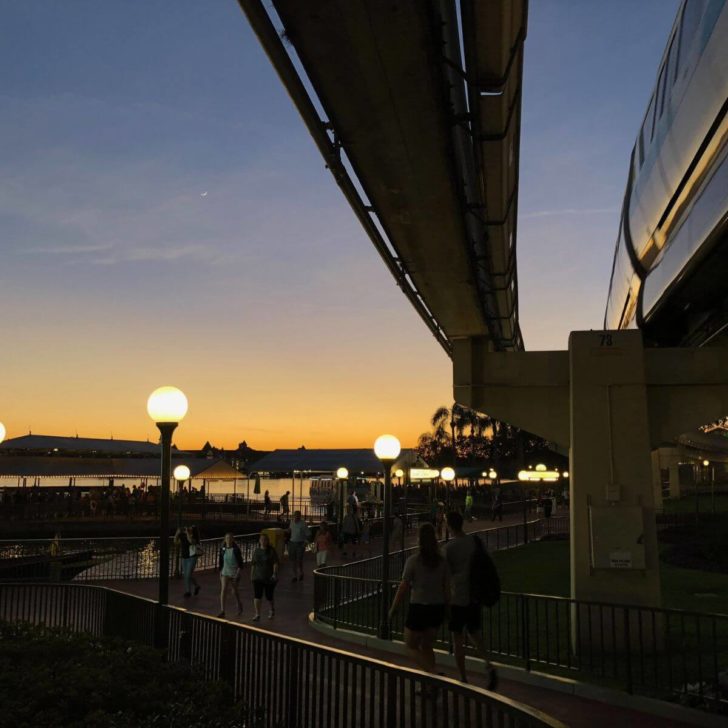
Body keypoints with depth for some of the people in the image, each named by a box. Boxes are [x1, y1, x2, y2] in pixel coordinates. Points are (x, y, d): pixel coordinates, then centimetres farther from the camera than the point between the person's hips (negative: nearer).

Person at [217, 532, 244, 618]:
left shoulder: (236, 549, -11)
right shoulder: (222, 549, -1)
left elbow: (240, 562, -9)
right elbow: (221, 561, 9)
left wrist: (238, 573, -16)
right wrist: (220, 572, 9)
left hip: (234, 572, -2)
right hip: (225, 572, 2)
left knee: (234, 590, 13)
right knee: (223, 590, -12)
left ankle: (239, 604, 41)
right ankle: (222, 611, -12)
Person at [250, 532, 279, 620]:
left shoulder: (272, 551, -7)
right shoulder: (256, 551, 6)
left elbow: (275, 563, -13)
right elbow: (253, 564, 14)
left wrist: (275, 573, -26)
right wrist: (251, 575, 16)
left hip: (270, 578, -3)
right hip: (258, 577, 3)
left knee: (269, 596, 7)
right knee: (257, 596, -11)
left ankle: (272, 609, 36)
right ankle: (257, 615, -8)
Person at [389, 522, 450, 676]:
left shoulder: (413, 560, -13)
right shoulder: (442, 561, -1)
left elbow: (403, 587, -11)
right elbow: (447, 587, 3)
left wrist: (393, 608, -1)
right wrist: (446, 608, 15)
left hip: (418, 607, -5)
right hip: (438, 608, 5)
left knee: (412, 646, 11)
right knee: (426, 645, 21)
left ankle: (433, 675, -7)